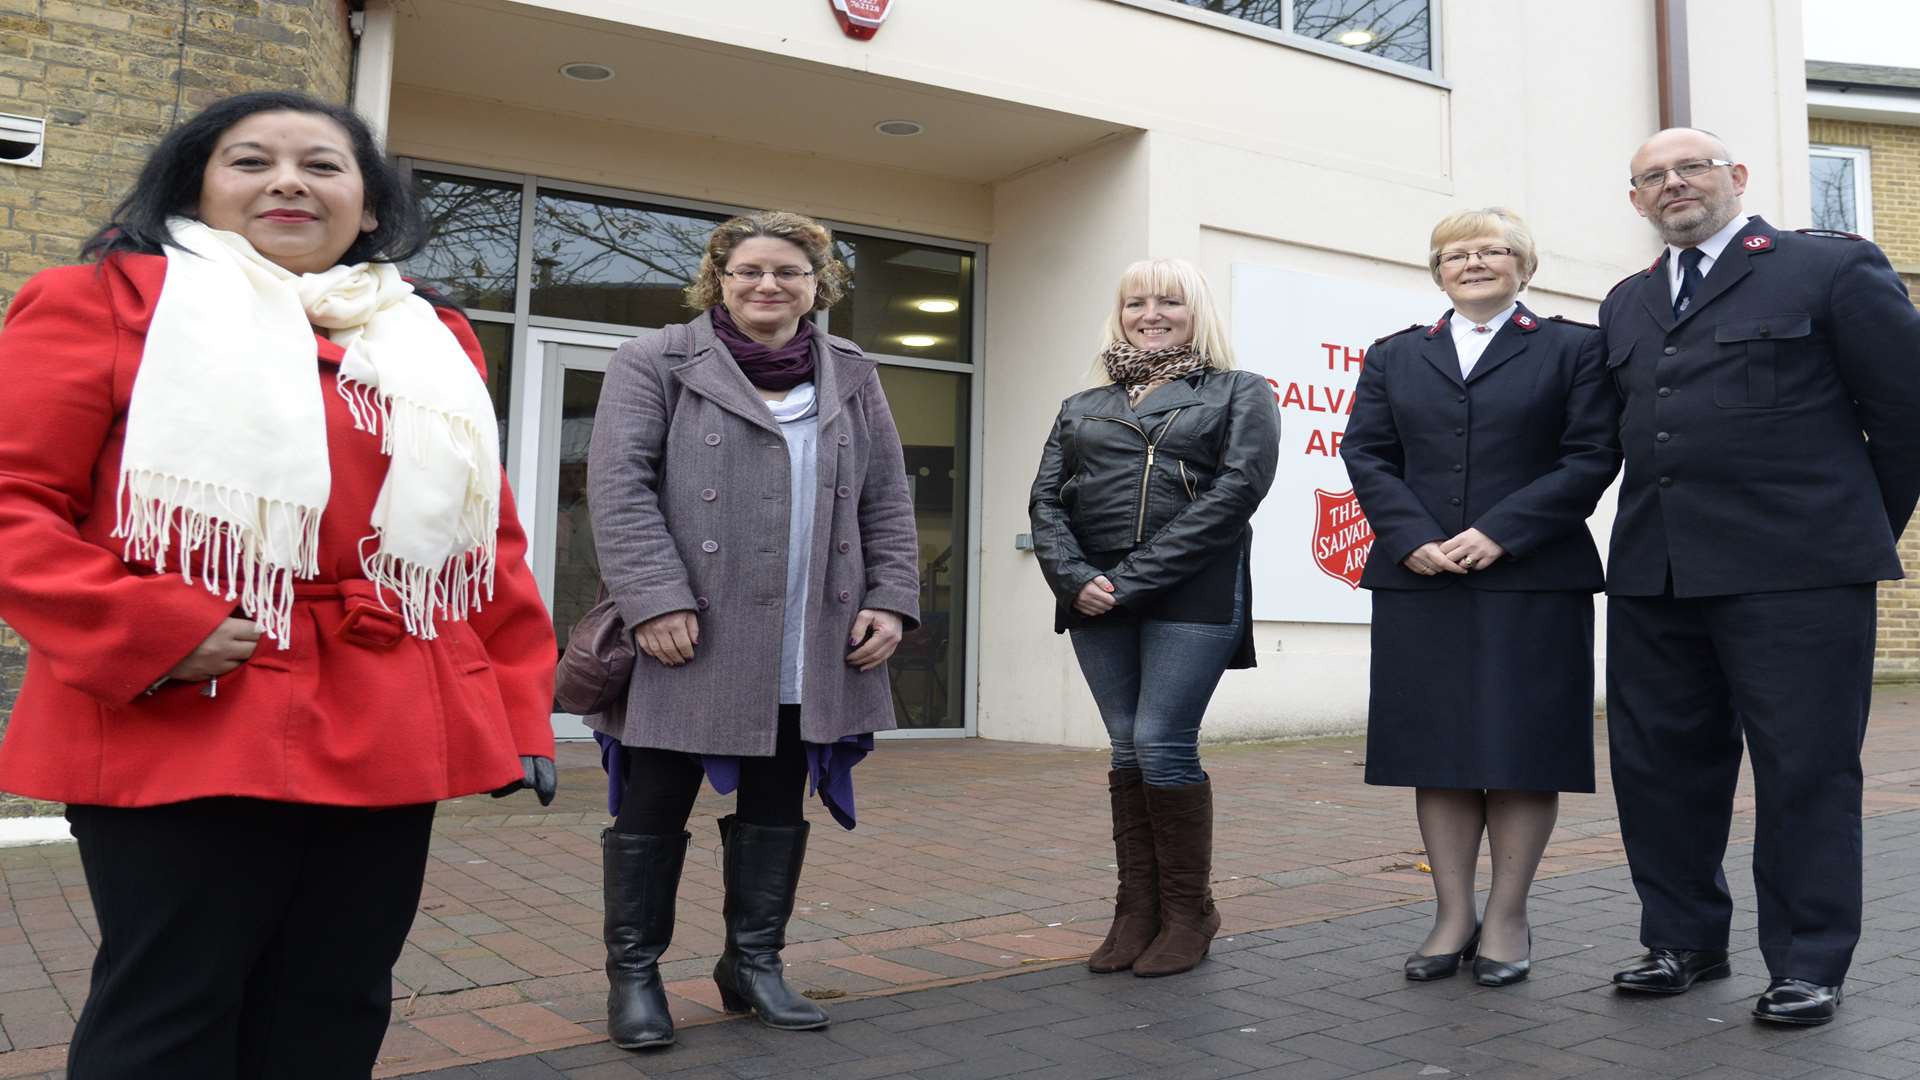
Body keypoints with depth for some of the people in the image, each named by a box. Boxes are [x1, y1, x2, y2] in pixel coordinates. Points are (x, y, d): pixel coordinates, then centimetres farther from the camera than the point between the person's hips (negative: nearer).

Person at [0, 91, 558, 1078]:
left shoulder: (434, 346, 16)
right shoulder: (106, 305, 4)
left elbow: (488, 543, 14)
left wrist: (521, 714, 8)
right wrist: (145, 635, -17)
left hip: (390, 741, 5)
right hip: (186, 735, -4)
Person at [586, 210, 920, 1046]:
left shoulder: (852, 377, 12)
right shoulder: (656, 362, 0)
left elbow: (887, 501, 13)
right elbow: (618, 484, -9)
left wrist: (890, 599, 2)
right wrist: (655, 600, -18)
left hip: (810, 647, 4)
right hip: (693, 637, -3)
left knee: (777, 805, 12)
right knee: (655, 805, 6)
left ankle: (753, 962, 27)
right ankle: (633, 974, 21)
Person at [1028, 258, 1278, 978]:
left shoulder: (1239, 394, 8)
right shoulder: (1081, 410, 20)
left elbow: (1237, 487, -7)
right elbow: (1046, 501, 10)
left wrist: (1134, 579, -14)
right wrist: (1074, 577, -11)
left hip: (1192, 595, -4)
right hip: (1096, 597, 4)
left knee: (1162, 745, -8)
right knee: (1127, 752, 6)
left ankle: (1188, 913, 9)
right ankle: (1137, 912, 15)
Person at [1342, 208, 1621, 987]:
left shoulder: (1573, 349, 9)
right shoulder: (1394, 357, 16)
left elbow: (1592, 455, -2)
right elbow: (1365, 454, 6)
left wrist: (1500, 533, -13)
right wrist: (1413, 538, -10)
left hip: (1532, 580, -2)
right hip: (1419, 579, 2)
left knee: (1523, 750, 1)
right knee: (1437, 750, 4)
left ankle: (1506, 919, 12)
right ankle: (1452, 916, 13)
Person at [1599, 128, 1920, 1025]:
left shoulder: (1833, 269, 1)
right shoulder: (1625, 305, 17)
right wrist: (1660, 532, 13)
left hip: (1796, 572, -5)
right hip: (1655, 577, 6)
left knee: (1806, 772, 1)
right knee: (1661, 766, 10)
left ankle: (1808, 965, 14)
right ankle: (1684, 940, 24)